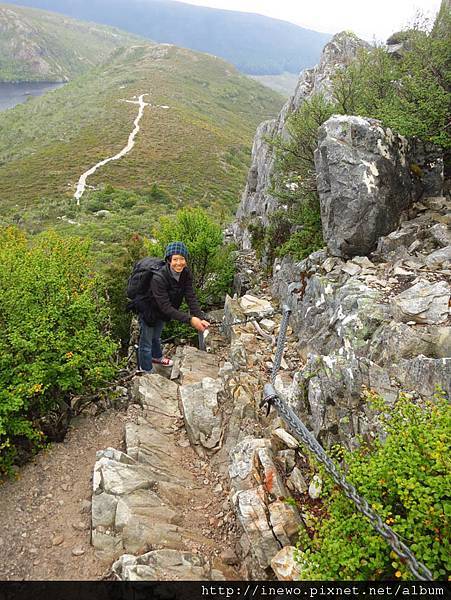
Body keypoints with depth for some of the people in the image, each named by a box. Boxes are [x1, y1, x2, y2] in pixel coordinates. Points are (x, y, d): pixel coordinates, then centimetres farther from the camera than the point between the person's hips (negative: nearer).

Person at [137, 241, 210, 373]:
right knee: (146, 342, 12)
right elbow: (166, 307, -39)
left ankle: (157, 356, 59)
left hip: (162, 313, 6)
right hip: (148, 311, -6)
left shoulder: (186, 273, -21)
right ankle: (146, 371, 34)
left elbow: (191, 297, -22)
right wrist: (190, 319, -45)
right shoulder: (159, 278, -40)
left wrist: (201, 318, -35)